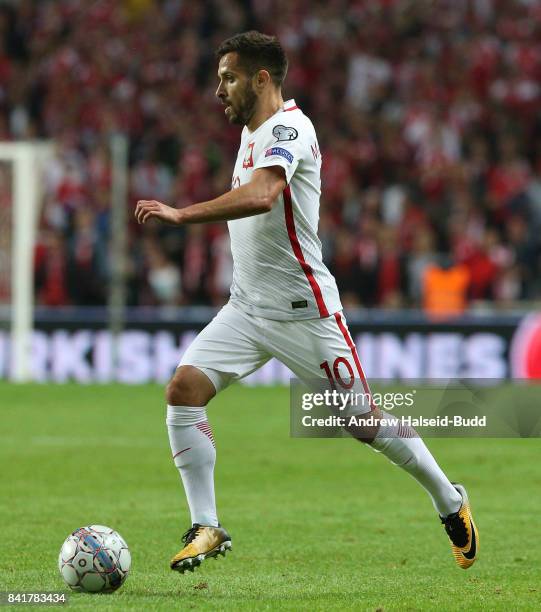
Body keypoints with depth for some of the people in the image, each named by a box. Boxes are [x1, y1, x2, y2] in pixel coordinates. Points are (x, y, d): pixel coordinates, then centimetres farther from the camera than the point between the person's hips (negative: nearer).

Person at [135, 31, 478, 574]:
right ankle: (206, 528, -7)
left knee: (365, 423, 1)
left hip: (302, 312, -8)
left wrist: (181, 214, -36)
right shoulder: (252, 131, 12)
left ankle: (450, 503, 23)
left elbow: (260, 196, -36)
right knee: (183, 389, -11)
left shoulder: (288, 128, -17)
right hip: (246, 308, 8)